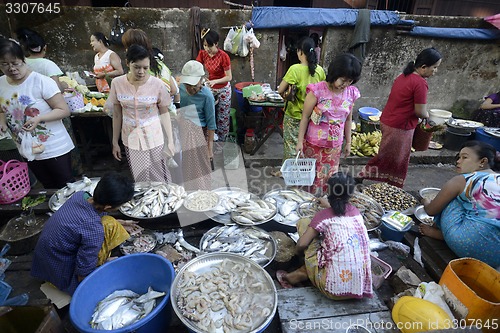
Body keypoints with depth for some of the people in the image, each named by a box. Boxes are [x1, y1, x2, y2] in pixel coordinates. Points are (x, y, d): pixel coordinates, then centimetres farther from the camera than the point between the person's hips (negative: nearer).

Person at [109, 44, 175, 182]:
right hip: (131, 140, 2)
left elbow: (164, 113, -3)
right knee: (140, 179, 12)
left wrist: (170, 140, -4)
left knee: (160, 179, 4)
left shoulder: (157, 84, -12)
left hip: (154, 139, -2)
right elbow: (117, 115, 3)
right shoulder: (117, 83, -6)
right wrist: (115, 142, 7)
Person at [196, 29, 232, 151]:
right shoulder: (202, 53, -9)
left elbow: (229, 77, -21)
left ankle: (221, 141, 21)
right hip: (209, 88, 5)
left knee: (222, 117, 6)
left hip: (223, 89, -4)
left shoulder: (223, 56, -24)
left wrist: (215, 81, -35)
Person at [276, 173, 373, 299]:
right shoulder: (356, 212, 8)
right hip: (360, 286, 6)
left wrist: (297, 250, 13)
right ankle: (298, 275, 17)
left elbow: (301, 244, -10)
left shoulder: (323, 215, -8)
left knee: (303, 222, 4)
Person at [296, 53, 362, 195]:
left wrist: (348, 142, 13)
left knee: (330, 177, 12)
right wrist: (300, 141, -11)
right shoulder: (317, 90, -16)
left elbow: (348, 119, 9)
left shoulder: (351, 93, -2)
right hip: (314, 143, -3)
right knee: (314, 176, 8)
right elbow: (305, 117, -10)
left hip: (335, 145, 4)